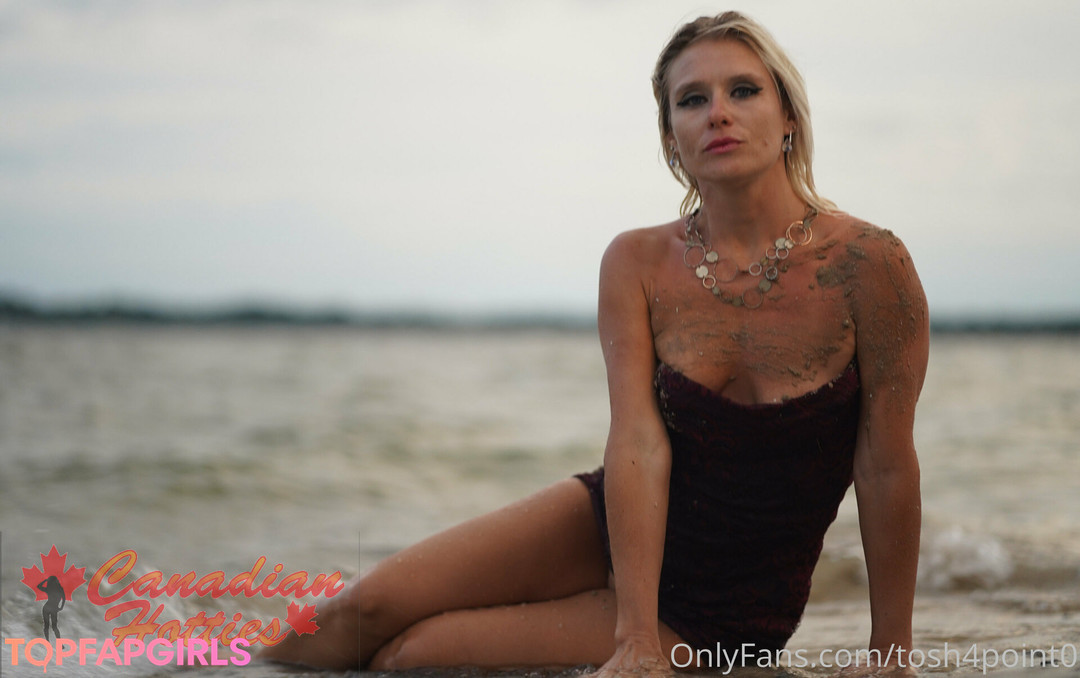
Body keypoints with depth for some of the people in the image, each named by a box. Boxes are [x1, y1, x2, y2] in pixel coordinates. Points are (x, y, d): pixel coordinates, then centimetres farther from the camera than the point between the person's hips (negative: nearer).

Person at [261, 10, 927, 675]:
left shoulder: (867, 263, -18)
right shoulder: (637, 264, -7)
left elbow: (888, 470, -14)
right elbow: (638, 443, -16)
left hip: (729, 611, -3)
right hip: (614, 522, 3)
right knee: (368, 607, -9)